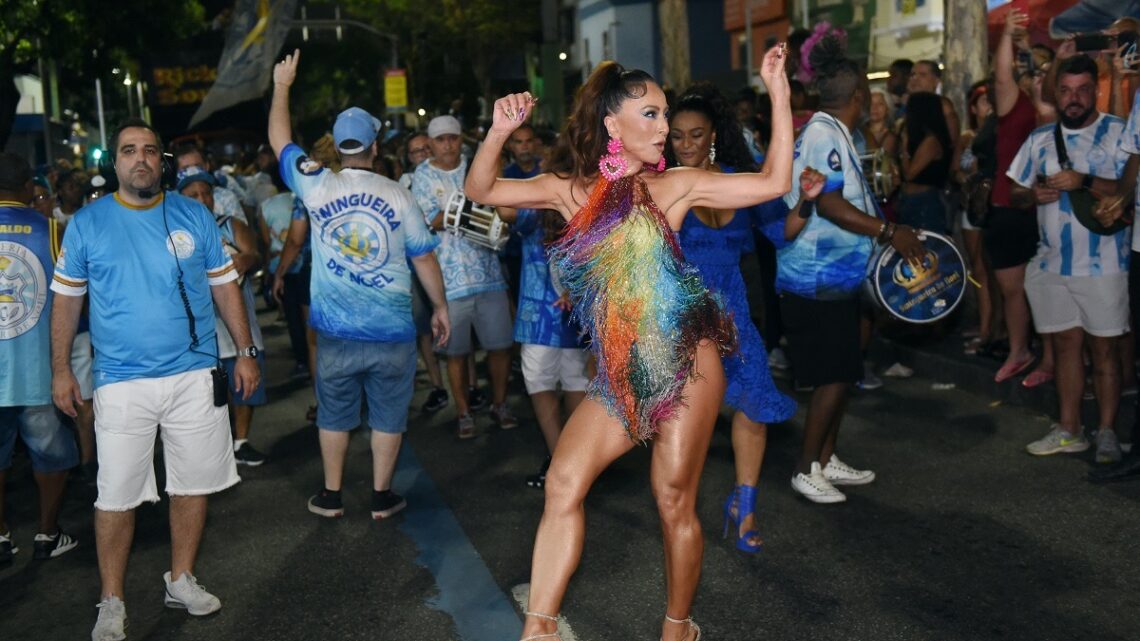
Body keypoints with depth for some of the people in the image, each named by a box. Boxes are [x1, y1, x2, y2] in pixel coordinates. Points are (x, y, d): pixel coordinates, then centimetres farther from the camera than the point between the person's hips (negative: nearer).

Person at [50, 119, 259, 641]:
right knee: (116, 495, 1)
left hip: (194, 377, 2)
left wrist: (246, 350, 5)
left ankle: (181, 579, 28)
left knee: (193, 482, 10)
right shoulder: (87, 223, 0)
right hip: (122, 382, -2)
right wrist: (61, 370, 2)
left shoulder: (194, 216, 3)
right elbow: (67, 300, 5)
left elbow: (224, 285, 8)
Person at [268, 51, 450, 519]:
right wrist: (440, 307, 12)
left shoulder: (317, 187, -5)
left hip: (336, 332, 1)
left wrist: (282, 85, 23)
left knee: (335, 414, 15)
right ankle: (382, 496, 18)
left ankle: (331, 495, 24)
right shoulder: (397, 196, -6)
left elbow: (280, 140, 11)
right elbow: (424, 258, -1)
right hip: (392, 331, -1)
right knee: (388, 415, 11)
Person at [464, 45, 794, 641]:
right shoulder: (573, 188, 8)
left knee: (675, 501, 4)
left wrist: (778, 93, -6)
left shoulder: (674, 184, 2)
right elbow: (482, 190, 6)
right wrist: (498, 132, -12)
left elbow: (773, 182, -2)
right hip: (619, 373, 3)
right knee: (562, 485, -6)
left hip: (685, 359, -3)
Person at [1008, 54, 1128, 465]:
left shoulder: (1119, 133, -4)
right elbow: (1015, 193, 15)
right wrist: (1032, 195, -7)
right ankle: (1068, 430, 19)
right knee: (1065, 344, 11)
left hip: (1103, 265, -4)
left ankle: (1107, 432, 10)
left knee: (1104, 349, 1)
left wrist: (1085, 182, -24)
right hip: (1053, 263, 5)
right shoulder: (1040, 139, 12)